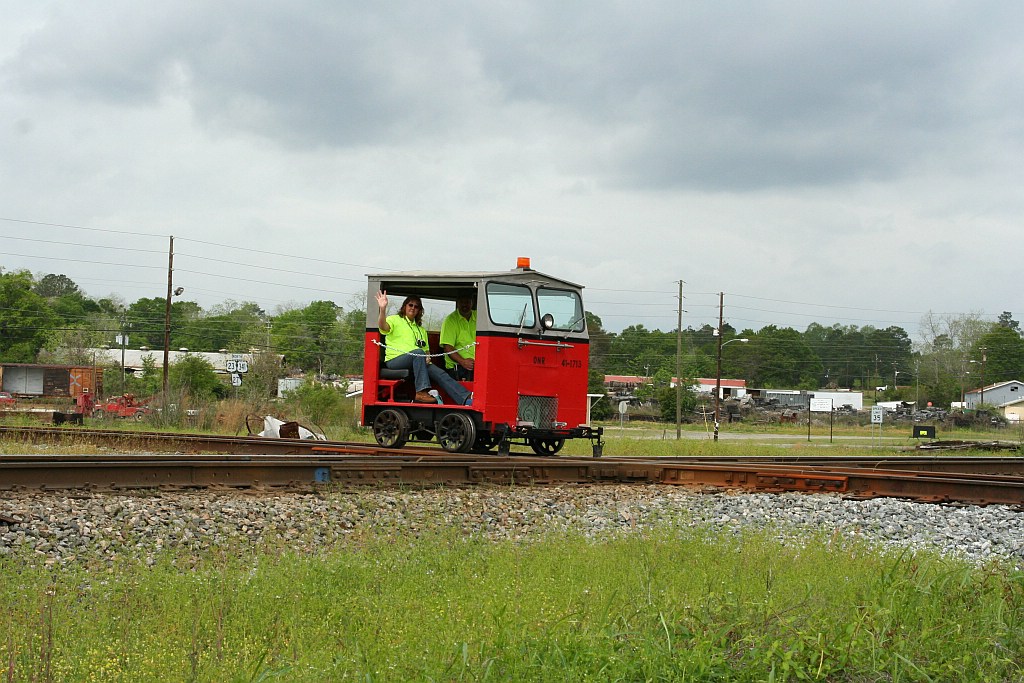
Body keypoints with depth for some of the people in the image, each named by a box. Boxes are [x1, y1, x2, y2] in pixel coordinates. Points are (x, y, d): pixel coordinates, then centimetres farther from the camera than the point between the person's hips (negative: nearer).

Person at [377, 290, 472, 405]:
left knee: (439, 373, -21)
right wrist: (383, 309, -32)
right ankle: (421, 392, -44)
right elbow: (383, 327, -13)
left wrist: (427, 358, 3)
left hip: (417, 362, 5)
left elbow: (425, 350, 27)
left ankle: (466, 399, -37)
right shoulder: (394, 319, 10)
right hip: (395, 360, -5)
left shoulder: (420, 329, 30)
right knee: (418, 352, -36)